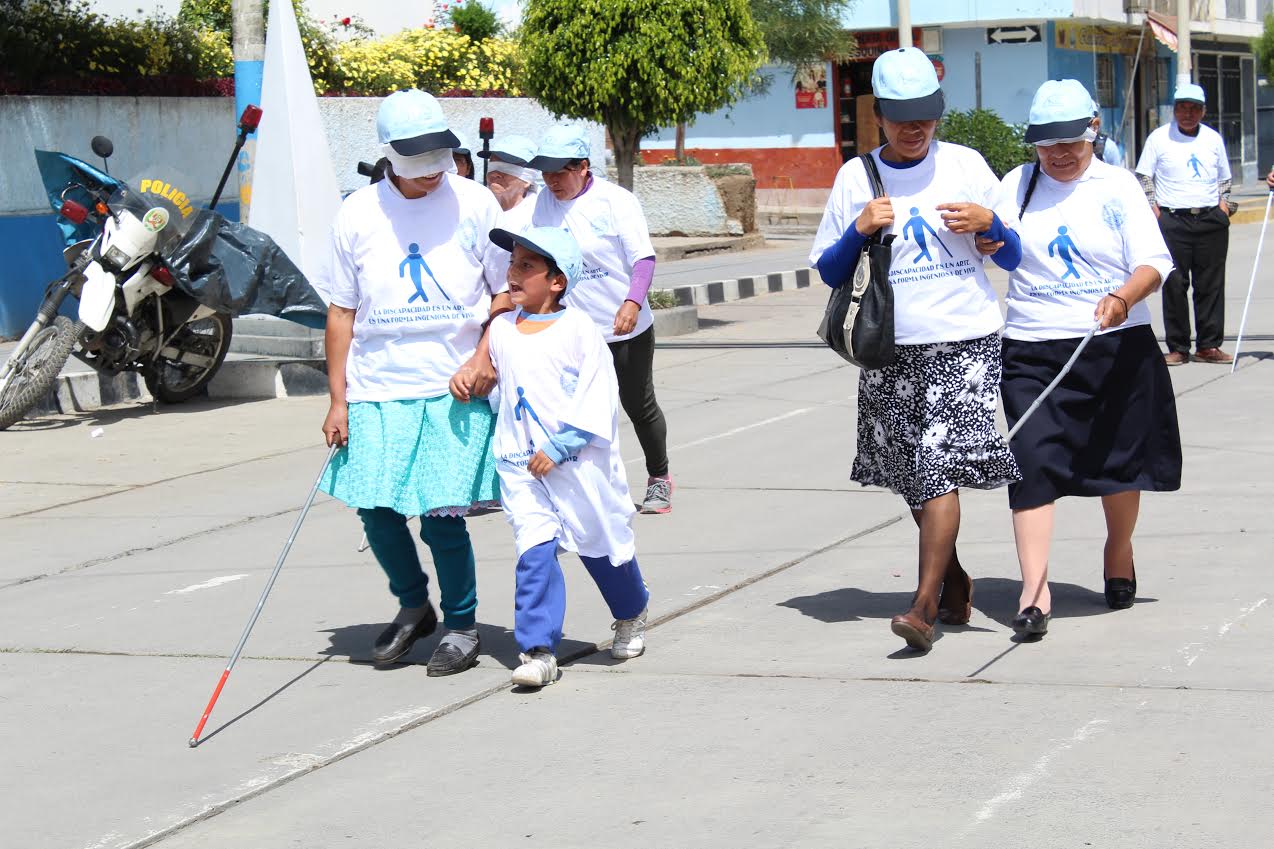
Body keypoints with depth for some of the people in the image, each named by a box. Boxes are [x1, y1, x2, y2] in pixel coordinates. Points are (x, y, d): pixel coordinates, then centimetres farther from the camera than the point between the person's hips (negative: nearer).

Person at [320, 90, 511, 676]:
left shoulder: (475, 205, 0)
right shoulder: (357, 215, 3)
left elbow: (509, 294, 4)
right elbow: (342, 312, 8)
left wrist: (484, 361, -10)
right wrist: (337, 400, 4)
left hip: (455, 391, -2)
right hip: (375, 391, 2)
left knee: (441, 515, -6)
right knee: (376, 511, 2)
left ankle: (461, 627, 15)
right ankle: (413, 605, 29)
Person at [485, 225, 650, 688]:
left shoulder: (578, 328, -9)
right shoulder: (500, 330, 7)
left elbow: (598, 397, -13)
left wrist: (558, 447, -17)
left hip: (580, 462, -3)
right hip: (522, 467, 3)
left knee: (602, 545, 11)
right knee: (535, 553, -11)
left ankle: (631, 615, 37)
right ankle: (539, 650, -11)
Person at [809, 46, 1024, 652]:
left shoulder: (965, 165, 4)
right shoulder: (856, 177, 6)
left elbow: (1014, 258, 9)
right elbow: (829, 273, 8)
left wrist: (988, 223, -12)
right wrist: (860, 229, -10)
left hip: (964, 344, -3)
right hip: (890, 351, 3)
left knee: (940, 467, -15)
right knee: (912, 476, 10)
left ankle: (925, 603, -15)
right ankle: (954, 580, 31)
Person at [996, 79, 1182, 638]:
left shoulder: (1117, 186, 2)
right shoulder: (1018, 185, 8)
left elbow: (1153, 263, -6)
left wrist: (1124, 297, -27)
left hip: (1118, 347, 0)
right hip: (1033, 352, 0)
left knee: (1121, 459, 12)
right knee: (1033, 463, -12)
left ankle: (1118, 553, 39)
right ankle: (1034, 588, -13)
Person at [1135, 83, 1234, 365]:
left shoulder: (1214, 138, 15)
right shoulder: (1159, 138, 5)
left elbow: (1224, 177, 24)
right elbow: (1144, 176, 8)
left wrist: (1223, 202, 9)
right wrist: (1153, 206, -4)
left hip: (1212, 219, 3)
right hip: (1172, 219, -3)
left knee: (1211, 284, 2)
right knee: (1174, 284, -5)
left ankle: (1208, 345, 8)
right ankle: (1178, 347, 1)